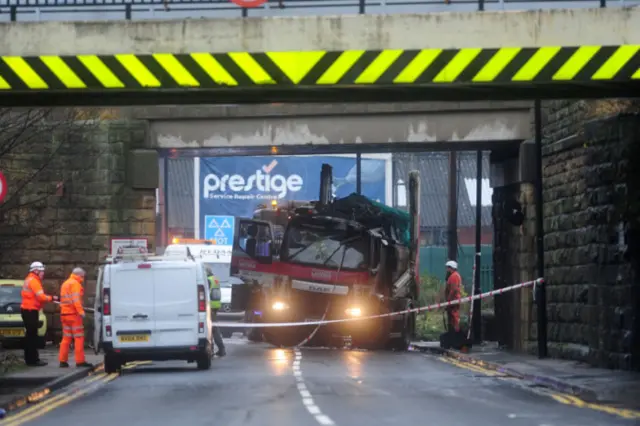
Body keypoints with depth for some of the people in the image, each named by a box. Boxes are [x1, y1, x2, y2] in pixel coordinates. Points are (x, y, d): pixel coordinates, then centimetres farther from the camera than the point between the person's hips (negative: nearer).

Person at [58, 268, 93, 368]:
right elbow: (76, 299, -20)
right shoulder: (75, 284, -8)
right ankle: (80, 361, -9)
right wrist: (81, 311, -25)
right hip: (73, 313, -9)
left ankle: (63, 360, 9)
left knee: (66, 338, 11)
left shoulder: (65, 284, 22)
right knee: (79, 338, -6)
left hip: (64, 313, 9)